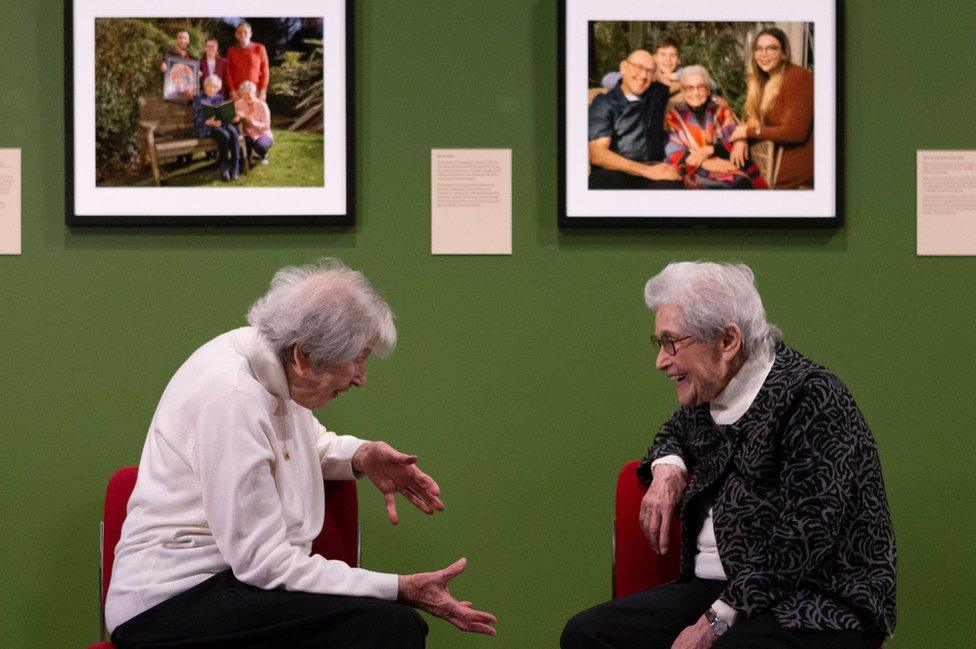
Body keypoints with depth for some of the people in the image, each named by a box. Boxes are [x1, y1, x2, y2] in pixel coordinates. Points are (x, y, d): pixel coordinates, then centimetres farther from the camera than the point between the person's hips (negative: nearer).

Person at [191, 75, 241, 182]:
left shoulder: (220, 98, 19)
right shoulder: (199, 99, 4)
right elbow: (196, 120, -5)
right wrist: (208, 122, -24)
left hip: (220, 124, 4)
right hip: (205, 128, -4)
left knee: (233, 132, -31)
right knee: (224, 135, -35)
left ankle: (235, 168, -33)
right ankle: (223, 168, -21)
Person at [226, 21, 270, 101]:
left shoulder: (259, 49, 0)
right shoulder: (232, 51, 7)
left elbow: (265, 72, 1)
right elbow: (229, 73, 7)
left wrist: (262, 92, -6)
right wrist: (234, 92, -4)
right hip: (239, 93, 2)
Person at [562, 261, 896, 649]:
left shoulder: (810, 397, -13)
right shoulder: (707, 395, 13)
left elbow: (808, 534, -20)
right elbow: (674, 432, 38)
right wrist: (667, 468, 13)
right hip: (716, 587, 8)